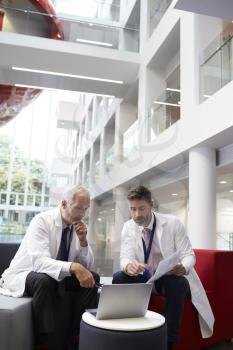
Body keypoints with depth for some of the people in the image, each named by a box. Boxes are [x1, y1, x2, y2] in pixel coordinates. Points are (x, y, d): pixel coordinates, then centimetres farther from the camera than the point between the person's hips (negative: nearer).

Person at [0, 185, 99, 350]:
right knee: (45, 280, -37)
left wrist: (83, 240, -20)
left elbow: (87, 266, -2)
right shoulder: (42, 220, -21)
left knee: (93, 278, -14)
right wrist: (73, 267, -48)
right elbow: (39, 262, -35)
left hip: (57, 278, 6)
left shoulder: (78, 226, -3)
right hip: (23, 276, -5)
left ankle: (78, 334, -7)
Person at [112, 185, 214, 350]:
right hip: (144, 278, 3)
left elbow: (189, 255, -11)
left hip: (170, 278, -3)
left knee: (178, 284, -36)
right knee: (118, 278, -22)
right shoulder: (128, 227, -4)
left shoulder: (173, 223, -13)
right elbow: (126, 257, -12)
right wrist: (128, 266, -39)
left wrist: (183, 268, -36)